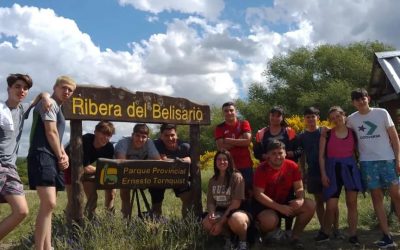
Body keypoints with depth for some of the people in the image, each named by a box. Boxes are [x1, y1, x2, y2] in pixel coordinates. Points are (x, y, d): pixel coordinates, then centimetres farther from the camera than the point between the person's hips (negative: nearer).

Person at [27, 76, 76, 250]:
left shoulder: (58, 109, 26)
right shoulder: (50, 103, -3)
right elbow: (50, 133, -11)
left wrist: (64, 155, 7)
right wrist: (60, 157, -4)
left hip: (52, 158, 11)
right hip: (42, 156, -11)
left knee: (48, 205, 9)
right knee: (49, 204, -21)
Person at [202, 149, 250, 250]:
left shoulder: (236, 177, -13)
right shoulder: (212, 180, 6)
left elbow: (236, 203, -18)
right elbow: (210, 202, 6)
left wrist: (221, 222, -21)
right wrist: (211, 213, -19)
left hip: (237, 211, -5)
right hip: (220, 212, 5)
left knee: (235, 220, -40)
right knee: (207, 223, -26)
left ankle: (243, 242, -7)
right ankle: (228, 237, 4)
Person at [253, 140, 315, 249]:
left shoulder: (292, 166, -6)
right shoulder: (262, 169, -18)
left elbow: (299, 188, -2)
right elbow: (258, 194, -21)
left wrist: (300, 199, -28)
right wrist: (279, 207, -29)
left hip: (286, 202, 5)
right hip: (265, 205, -5)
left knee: (310, 205, -16)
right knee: (270, 221, -37)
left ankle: (295, 236, 3)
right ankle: (261, 233, 2)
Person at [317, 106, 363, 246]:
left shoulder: (353, 132, 5)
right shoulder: (327, 134, -1)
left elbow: (356, 152, 12)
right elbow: (321, 155, -2)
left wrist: (360, 168, 5)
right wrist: (323, 174, -8)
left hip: (350, 167, 2)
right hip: (333, 169, -2)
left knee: (352, 203, 1)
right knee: (331, 206, -3)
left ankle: (353, 235, 12)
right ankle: (325, 233, 18)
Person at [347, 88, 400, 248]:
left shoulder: (382, 113, 1)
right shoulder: (351, 119, 5)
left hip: (387, 159, -1)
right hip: (367, 162, 2)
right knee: (376, 197, 2)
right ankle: (387, 236, 7)